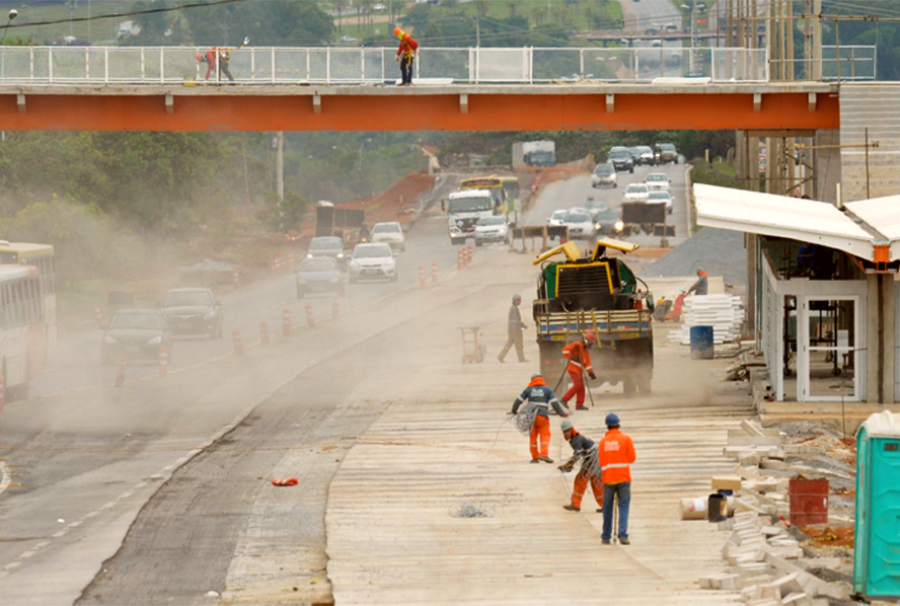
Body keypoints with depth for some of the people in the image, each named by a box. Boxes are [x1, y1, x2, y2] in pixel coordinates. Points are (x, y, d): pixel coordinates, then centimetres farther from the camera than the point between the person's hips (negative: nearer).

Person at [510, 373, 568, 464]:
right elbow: (554, 403, -2)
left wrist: (514, 411, 26)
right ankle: (544, 454, -22)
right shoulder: (547, 389, 4)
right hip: (543, 416, -2)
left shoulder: (528, 389, 9)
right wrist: (561, 413, 7)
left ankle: (535, 457, 12)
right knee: (545, 435, -4)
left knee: (533, 437, 10)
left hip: (531, 416, 2)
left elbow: (518, 400, 10)